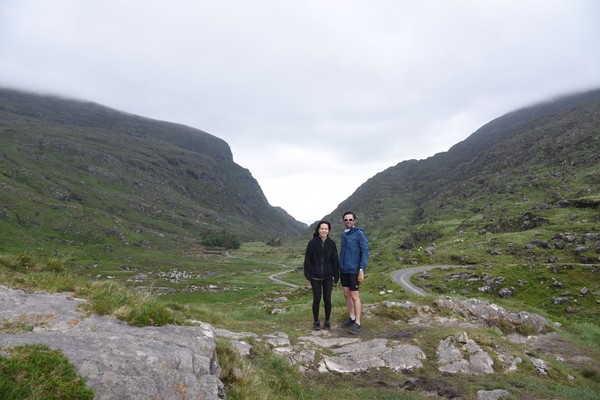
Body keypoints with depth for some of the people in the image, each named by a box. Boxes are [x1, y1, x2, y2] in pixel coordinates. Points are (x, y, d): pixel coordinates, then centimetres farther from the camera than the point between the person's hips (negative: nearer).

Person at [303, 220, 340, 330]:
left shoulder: (331, 243, -4)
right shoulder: (312, 243, -8)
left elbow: (335, 261, 1)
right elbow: (307, 260, -3)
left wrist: (336, 276, 1)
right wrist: (308, 276, -3)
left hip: (328, 277, 1)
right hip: (315, 277, -1)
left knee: (327, 299, 4)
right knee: (317, 299, 4)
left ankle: (327, 321, 22)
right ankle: (316, 321, 22)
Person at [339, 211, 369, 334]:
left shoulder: (360, 233, -14)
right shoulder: (344, 234, 9)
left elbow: (365, 252, -16)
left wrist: (361, 271, -20)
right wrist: (340, 268, 17)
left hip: (354, 270, -7)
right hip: (344, 270, 7)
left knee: (354, 296, -3)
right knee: (347, 294, 12)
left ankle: (357, 323, 6)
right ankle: (352, 318, 26)